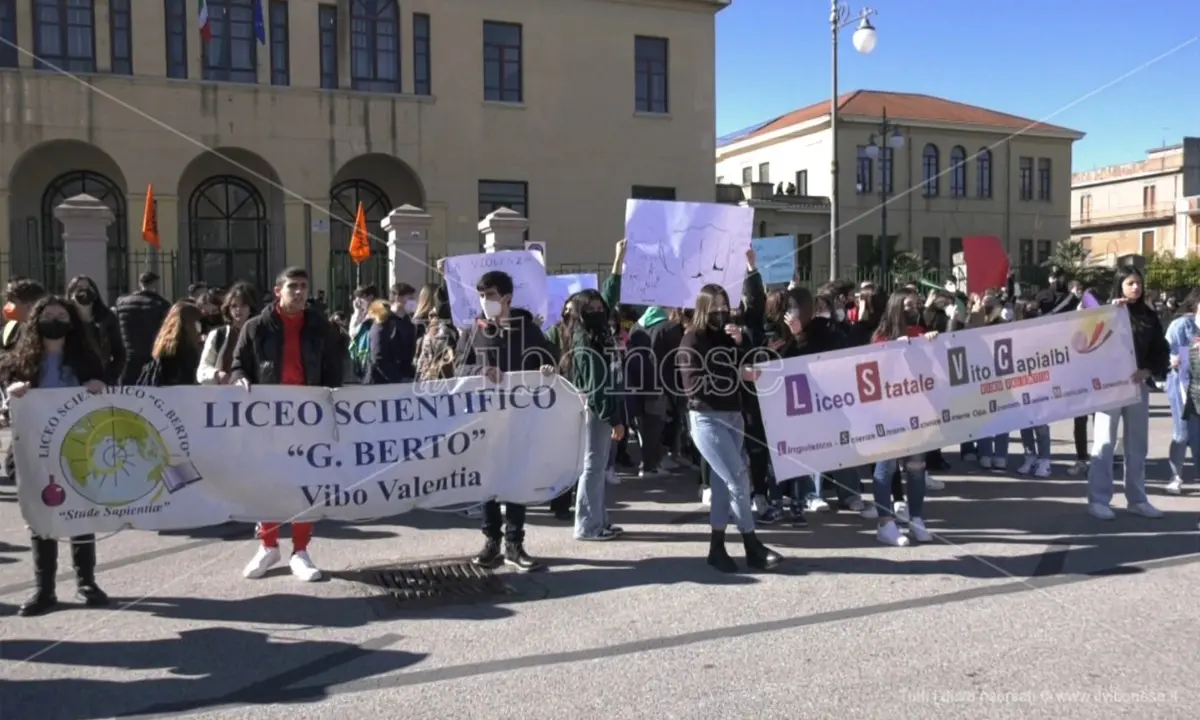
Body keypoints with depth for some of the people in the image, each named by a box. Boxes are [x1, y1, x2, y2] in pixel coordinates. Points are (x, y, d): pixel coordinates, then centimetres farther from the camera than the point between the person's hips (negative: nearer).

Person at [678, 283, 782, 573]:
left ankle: (717, 547, 17)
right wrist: (736, 375, -18)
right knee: (738, 479, -9)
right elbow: (692, 385, -15)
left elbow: (751, 367, 6)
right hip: (707, 419, -6)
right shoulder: (692, 340, -6)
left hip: (733, 416, 6)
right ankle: (753, 547, 1)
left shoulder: (730, 336, 12)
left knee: (723, 482, 9)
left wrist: (741, 343, -9)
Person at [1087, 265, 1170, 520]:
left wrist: (1147, 371, -8)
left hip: (1138, 384, 5)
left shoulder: (1149, 315, 8)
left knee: (1138, 444, 11)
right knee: (1104, 442, -3)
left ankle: (1137, 499, 20)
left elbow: (1162, 350, 9)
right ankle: (1098, 499, 0)